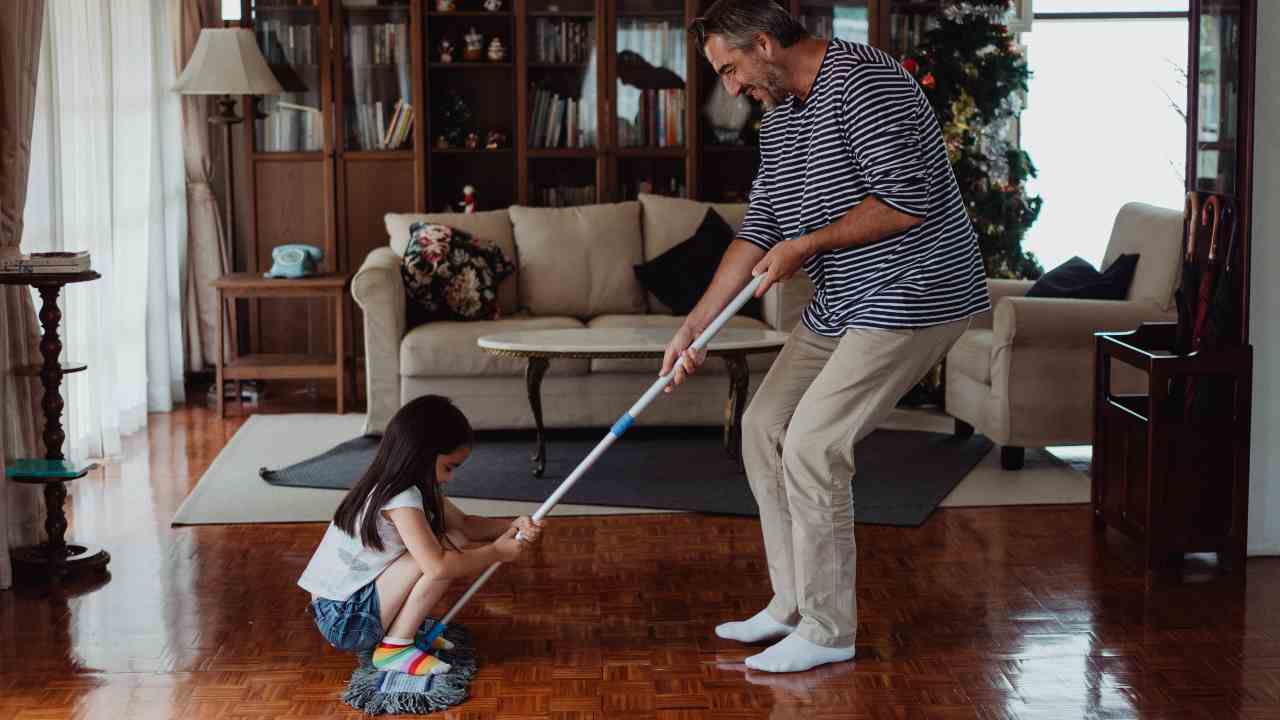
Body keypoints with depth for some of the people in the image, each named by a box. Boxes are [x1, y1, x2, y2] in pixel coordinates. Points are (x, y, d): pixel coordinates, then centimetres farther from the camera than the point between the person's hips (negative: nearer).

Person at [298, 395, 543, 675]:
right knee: (439, 555, -20)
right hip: (343, 619, -9)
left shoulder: (417, 486, 5)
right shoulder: (401, 499, -23)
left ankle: (405, 627, 10)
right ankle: (394, 647, -10)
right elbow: (438, 566, -31)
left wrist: (511, 527, -3)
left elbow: (464, 523, 13)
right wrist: (495, 552, -18)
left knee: (452, 542, 3)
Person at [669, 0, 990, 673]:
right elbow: (758, 228, 12)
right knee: (763, 426, 10)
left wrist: (806, 245, -15)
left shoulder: (863, 81, -19)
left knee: (811, 444, -14)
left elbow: (906, 201, -26)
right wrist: (695, 325, 5)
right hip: (839, 305, 10)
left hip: (910, 297, -10)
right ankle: (792, 604, 20)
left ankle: (828, 631, -1)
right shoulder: (779, 117, 12)